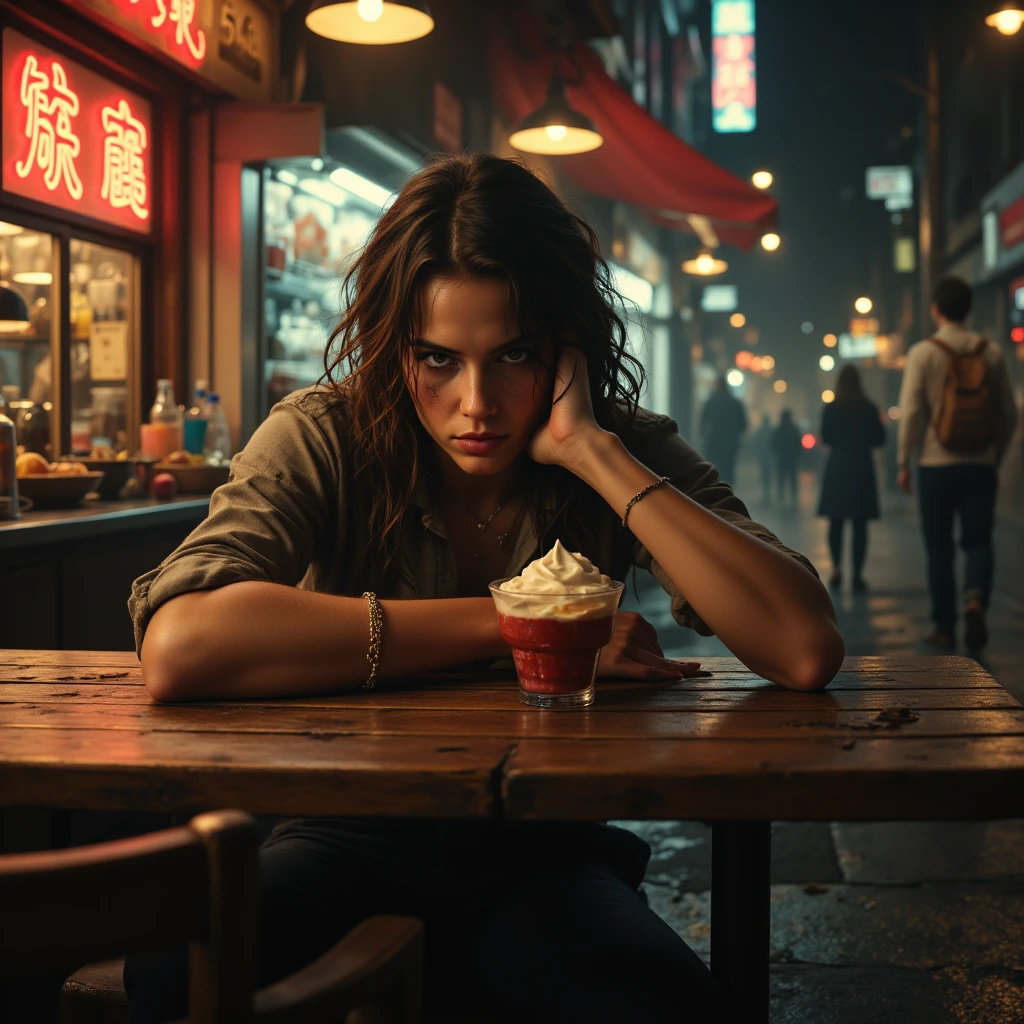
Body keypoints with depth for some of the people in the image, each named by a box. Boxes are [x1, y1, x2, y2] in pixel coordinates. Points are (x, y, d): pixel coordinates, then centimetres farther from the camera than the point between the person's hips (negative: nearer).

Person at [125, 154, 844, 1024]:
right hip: (350, 844, 0)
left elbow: (807, 651, -23)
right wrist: (514, 623, -27)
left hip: (544, 855, 1)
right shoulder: (324, 440, -11)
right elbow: (179, 647, -31)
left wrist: (595, 452, -25)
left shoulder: (633, 453, -7)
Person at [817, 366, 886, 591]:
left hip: (837, 470, 0)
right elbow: (879, 439, 0)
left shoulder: (830, 409, -4)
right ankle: (857, 574, -1)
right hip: (862, 469, 0)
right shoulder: (869, 409, -4)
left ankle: (836, 568, -6)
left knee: (836, 522, 9)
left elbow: (825, 438, -3)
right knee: (860, 525, 3)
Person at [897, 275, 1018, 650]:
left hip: (936, 465, -2)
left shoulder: (923, 352, -6)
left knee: (939, 549, 7)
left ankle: (944, 627, 12)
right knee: (978, 542, 9)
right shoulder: (991, 352, 3)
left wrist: (903, 462, -1)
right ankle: (975, 600, -18)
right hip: (981, 465, 2)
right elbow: (1008, 413, 6)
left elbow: (911, 411, -9)